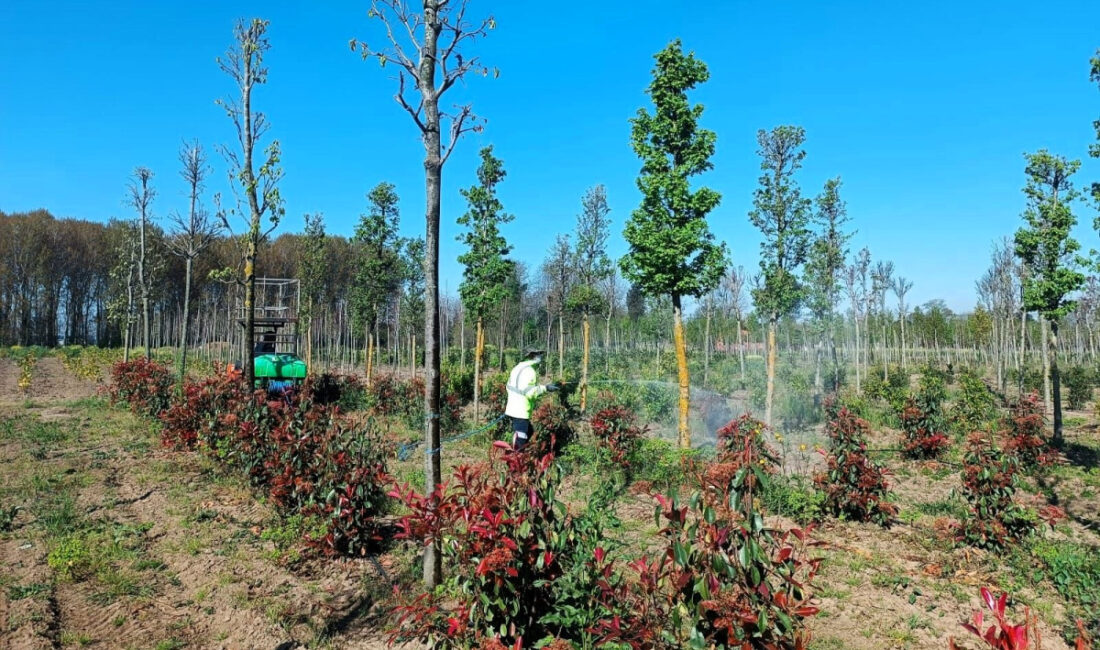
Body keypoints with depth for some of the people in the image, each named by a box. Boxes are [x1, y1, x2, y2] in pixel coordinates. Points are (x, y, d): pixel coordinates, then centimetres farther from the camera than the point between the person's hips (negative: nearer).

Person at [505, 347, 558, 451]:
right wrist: (545, 388, -16)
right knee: (520, 442, -7)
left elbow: (510, 386, 18)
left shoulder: (518, 368, 14)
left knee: (528, 434, 24)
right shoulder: (529, 370, -15)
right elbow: (529, 392, -23)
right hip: (521, 412, -10)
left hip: (512, 409, 10)